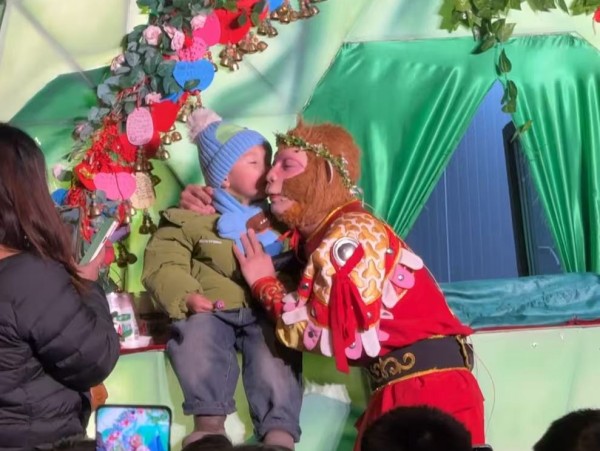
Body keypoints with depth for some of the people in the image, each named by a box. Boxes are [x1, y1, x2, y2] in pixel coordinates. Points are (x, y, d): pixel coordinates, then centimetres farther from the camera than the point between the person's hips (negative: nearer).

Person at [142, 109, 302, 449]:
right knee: (194, 333, -32)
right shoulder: (192, 217, 11)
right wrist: (187, 296, -16)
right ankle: (210, 418, -24)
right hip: (212, 309, -1)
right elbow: (163, 264, 2)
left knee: (274, 349, -29)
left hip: (267, 310, 1)